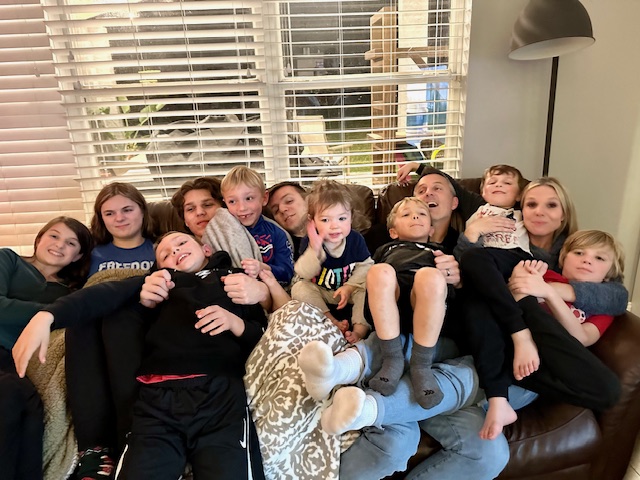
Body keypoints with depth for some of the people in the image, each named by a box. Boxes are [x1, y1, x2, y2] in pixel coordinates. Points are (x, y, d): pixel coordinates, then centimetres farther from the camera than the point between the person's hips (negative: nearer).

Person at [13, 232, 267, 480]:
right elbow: (110, 292, 5)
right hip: (158, 399, 2)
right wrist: (46, 316, -10)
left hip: (222, 396, -1)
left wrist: (236, 323, -3)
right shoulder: (161, 280, 24)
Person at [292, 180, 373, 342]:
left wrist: (349, 287, -24)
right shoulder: (309, 241, -16)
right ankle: (332, 321, -25)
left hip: (350, 290, 0)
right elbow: (304, 274, -21)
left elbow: (365, 267, -10)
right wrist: (314, 250, -38)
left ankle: (360, 329, -27)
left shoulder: (356, 239, -12)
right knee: (299, 288, -22)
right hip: (320, 292, 1)